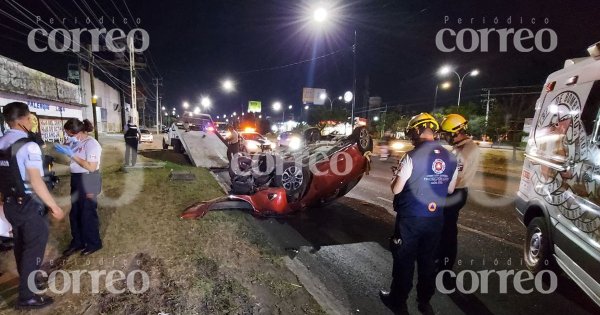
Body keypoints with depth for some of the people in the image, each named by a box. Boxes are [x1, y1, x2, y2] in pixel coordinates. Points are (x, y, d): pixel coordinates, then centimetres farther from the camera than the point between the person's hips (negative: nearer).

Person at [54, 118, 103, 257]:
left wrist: (72, 154, -24)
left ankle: (94, 243, 23)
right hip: (76, 180, 9)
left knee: (88, 213, 4)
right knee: (75, 213, 18)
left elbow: (91, 167, -25)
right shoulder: (75, 142, 4)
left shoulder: (91, 144, -20)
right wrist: (63, 149, -1)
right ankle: (78, 242, 35)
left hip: (88, 181, -9)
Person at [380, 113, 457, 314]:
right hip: (436, 218, 5)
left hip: (410, 218, -5)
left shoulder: (412, 157, -20)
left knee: (404, 261, 10)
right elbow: (450, 189, 12)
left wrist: (397, 174, 4)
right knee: (428, 260, 19)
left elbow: (396, 189, -14)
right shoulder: (450, 158, 0)